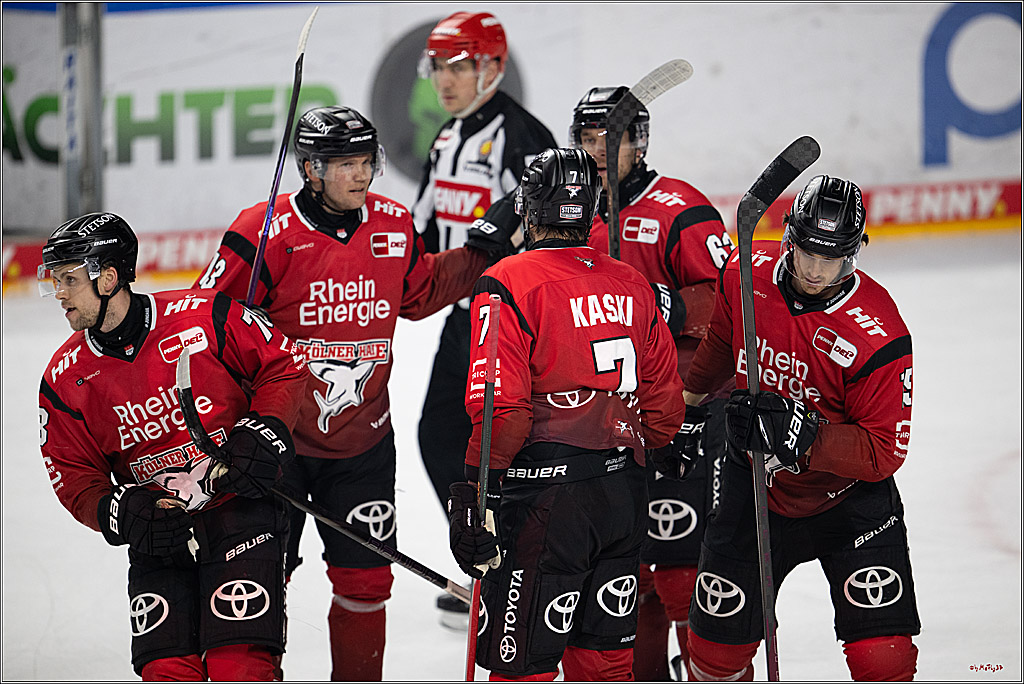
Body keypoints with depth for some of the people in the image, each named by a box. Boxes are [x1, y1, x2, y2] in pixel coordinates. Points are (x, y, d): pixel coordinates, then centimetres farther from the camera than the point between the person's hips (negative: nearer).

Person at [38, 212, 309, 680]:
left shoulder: (204, 317, -11)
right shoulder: (65, 381, -1)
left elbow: (284, 366, 0)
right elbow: (74, 477, 3)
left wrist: (260, 434, -12)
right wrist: (120, 516, -14)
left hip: (240, 510, -3)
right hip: (158, 535, 3)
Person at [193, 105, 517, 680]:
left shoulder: (394, 227, 1)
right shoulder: (267, 233, -16)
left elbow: (421, 292, 19)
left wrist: (482, 256, 8)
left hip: (362, 441, 4)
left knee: (365, 580, 7)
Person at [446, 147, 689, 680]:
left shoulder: (507, 284, -9)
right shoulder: (631, 285, 10)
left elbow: (501, 408, -17)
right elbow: (664, 402, 15)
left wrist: (475, 491, -11)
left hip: (546, 496, -6)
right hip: (624, 495, 6)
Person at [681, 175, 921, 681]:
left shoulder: (878, 336, -26)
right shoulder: (745, 275, -12)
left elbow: (885, 452, -24)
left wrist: (802, 436, -37)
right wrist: (686, 401, 24)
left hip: (849, 500, -4)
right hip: (754, 486, 4)